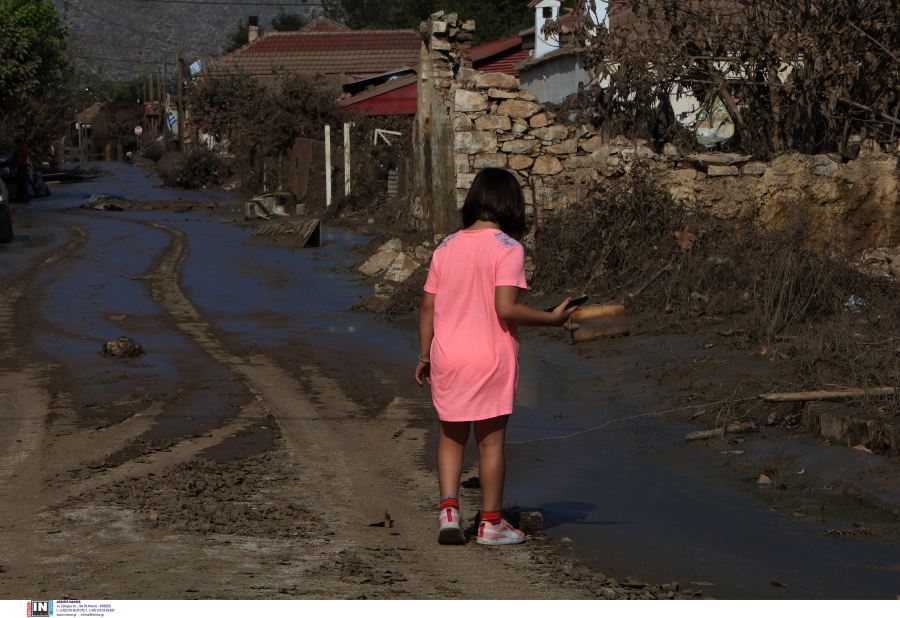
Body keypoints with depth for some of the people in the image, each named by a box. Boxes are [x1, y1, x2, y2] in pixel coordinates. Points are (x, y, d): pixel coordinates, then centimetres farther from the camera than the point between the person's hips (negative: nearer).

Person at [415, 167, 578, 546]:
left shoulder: (446, 248, 4)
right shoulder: (508, 248, -11)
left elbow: (427, 307, 4)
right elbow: (505, 308, -20)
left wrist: (424, 356, 13)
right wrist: (552, 318, -8)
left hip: (447, 357, 4)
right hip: (491, 358, -4)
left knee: (451, 436, 16)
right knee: (491, 440, 6)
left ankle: (449, 508, 2)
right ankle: (491, 523, 12)